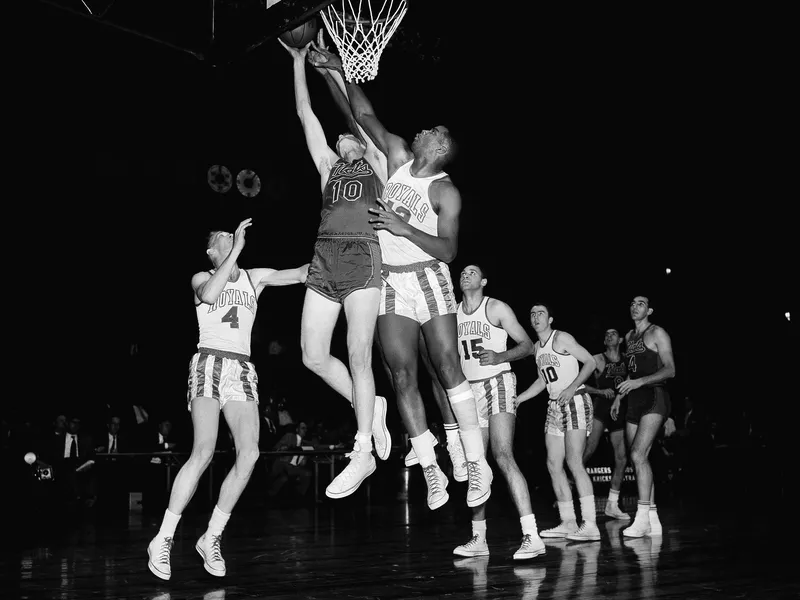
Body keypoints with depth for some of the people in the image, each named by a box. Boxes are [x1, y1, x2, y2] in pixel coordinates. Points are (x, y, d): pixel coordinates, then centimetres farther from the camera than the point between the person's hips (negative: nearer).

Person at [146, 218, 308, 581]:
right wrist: (237, 247, -13)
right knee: (204, 452, -21)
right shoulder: (201, 278, 10)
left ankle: (211, 537, -3)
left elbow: (302, 273, 12)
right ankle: (162, 539, -12)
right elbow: (209, 294, -15)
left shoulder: (255, 277, 19)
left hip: (243, 370, 4)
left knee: (249, 453, -15)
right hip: (209, 364, -4)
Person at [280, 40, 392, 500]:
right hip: (324, 257, 5)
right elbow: (306, 114, 24)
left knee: (359, 354, -10)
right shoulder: (329, 167, 26)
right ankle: (371, 408, 18)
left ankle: (363, 452, -7)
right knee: (313, 357, -2)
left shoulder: (375, 163, 17)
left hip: (361, 255, -5)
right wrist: (299, 61, 24)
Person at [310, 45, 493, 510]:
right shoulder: (398, 157, 10)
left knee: (449, 367, -10)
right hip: (390, 281, 5)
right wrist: (340, 72, 13)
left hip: (428, 278, -5)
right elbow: (366, 116, 15)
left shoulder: (446, 191, -5)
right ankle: (431, 470, 3)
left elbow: (448, 249, -12)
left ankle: (477, 462, -4)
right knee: (403, 376, -1)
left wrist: (405, 228, -21)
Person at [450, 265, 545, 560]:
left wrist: (500, 356, -19)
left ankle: (531, 536, -26)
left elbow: (527, 344, -2)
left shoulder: (496, 308, 0)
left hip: (498, 384, -5)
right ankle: (478, 539, 15)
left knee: (503, 457, -21)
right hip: (470, 390, 6)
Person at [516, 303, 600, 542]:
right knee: (553, 464, 3)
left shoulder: (562, 338, -8)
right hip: (555, 406, 9)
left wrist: (572, 387, -21)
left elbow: (590, 362, -11)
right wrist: (517, 399, 19)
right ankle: (568, 523, 8)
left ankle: (590, 525, -18)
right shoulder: (537, 347, 16)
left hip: (575, 401, -9)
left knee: (574, 462, -17)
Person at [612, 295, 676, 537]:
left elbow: (670, 370, -11)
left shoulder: (657, 333, -3)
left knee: (638, 454, -20)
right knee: (638, 459, 3)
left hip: (654, 397, -8)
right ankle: (652, 520, 6)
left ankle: (642, 517, -20)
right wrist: (619, 396, 25)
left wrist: (639, 381, -21)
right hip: (635, 400, 8)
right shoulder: (629, 336, 19)